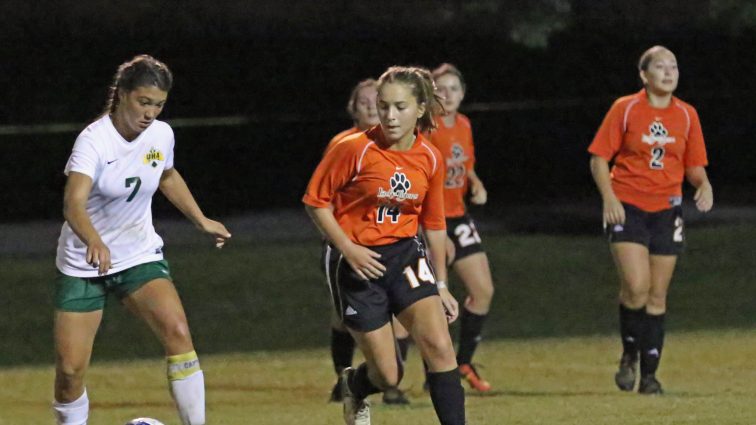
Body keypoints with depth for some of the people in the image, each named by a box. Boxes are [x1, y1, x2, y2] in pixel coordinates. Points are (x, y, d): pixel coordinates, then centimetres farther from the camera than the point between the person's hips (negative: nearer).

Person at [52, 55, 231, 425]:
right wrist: (94, 242, -57)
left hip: (140, 255, 3)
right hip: (83, 264, -3)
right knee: (70, 369, -7)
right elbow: (73, 203, -39)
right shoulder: (94, 140, -22)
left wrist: (201, 221, 19)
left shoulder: (161, 134, -5)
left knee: (178, 332, -22)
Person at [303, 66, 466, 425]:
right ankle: (354, 387, 36)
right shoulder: (354, 149, -15)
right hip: (356, 261, -3)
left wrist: (440, 285, 14)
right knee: (387, 375, -1)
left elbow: (434, 223, 11)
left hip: (405, 254, 3)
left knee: (440, 346, -17)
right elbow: (316, 201, -7)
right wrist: (349, 250, -18)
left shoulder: (430, 159, -1)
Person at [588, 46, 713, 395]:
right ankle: (629, 353, 7)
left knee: (657, 296, 4)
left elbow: (695, 165, 13)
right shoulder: (625, 109, -2)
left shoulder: (687, 115, 7)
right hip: (627, 207, -3)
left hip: (666, 209, 3)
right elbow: (599, 158, -1)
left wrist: (704, 185, -9)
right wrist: (609, 197, -15)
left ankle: (649, 374, 12)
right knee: (636, 287, -18)